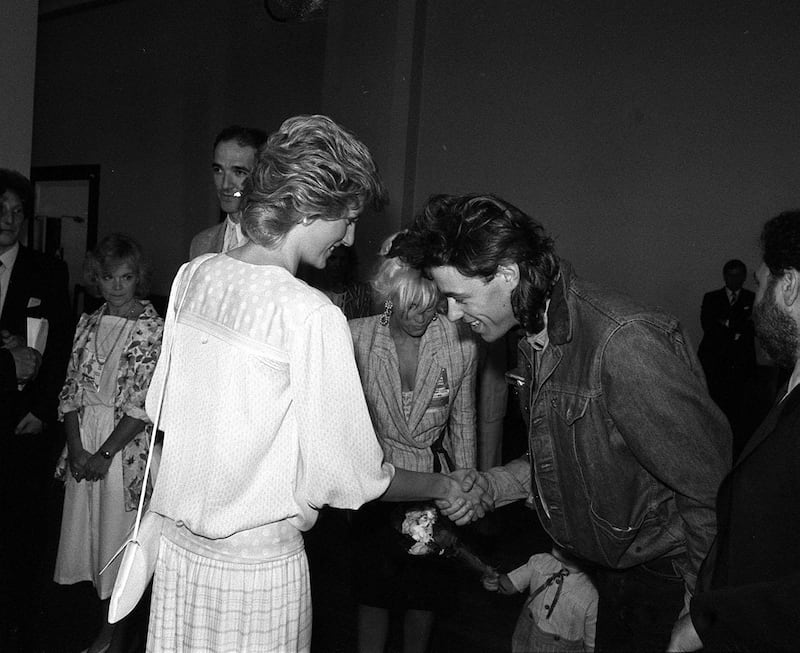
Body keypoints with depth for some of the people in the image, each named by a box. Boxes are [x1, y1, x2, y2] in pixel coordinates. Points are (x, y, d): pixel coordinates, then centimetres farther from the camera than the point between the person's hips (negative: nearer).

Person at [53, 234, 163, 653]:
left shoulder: (153, 328, -9)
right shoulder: (89, 324, 8)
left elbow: (145, 403, -13)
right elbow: (72, 389, 5)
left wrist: (105, 453, -15)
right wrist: (76, 447, -6)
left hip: (126, 442, -5)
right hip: (83, 441, 5)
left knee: (118, 535, 3)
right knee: (89, 531, 11)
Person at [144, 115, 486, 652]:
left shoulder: (192, 275, -2)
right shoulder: (312, 316, -22)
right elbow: (349, 477, -17)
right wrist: (444, 488, -1)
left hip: (178, 542, 6)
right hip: (259, 560, -6)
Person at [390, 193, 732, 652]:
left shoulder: (624, 341, -29)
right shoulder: (537, 340, 2)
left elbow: (713, 487, -25)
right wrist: (491, 484, -1)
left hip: (663, 577, -8)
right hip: (608, 565, 8)